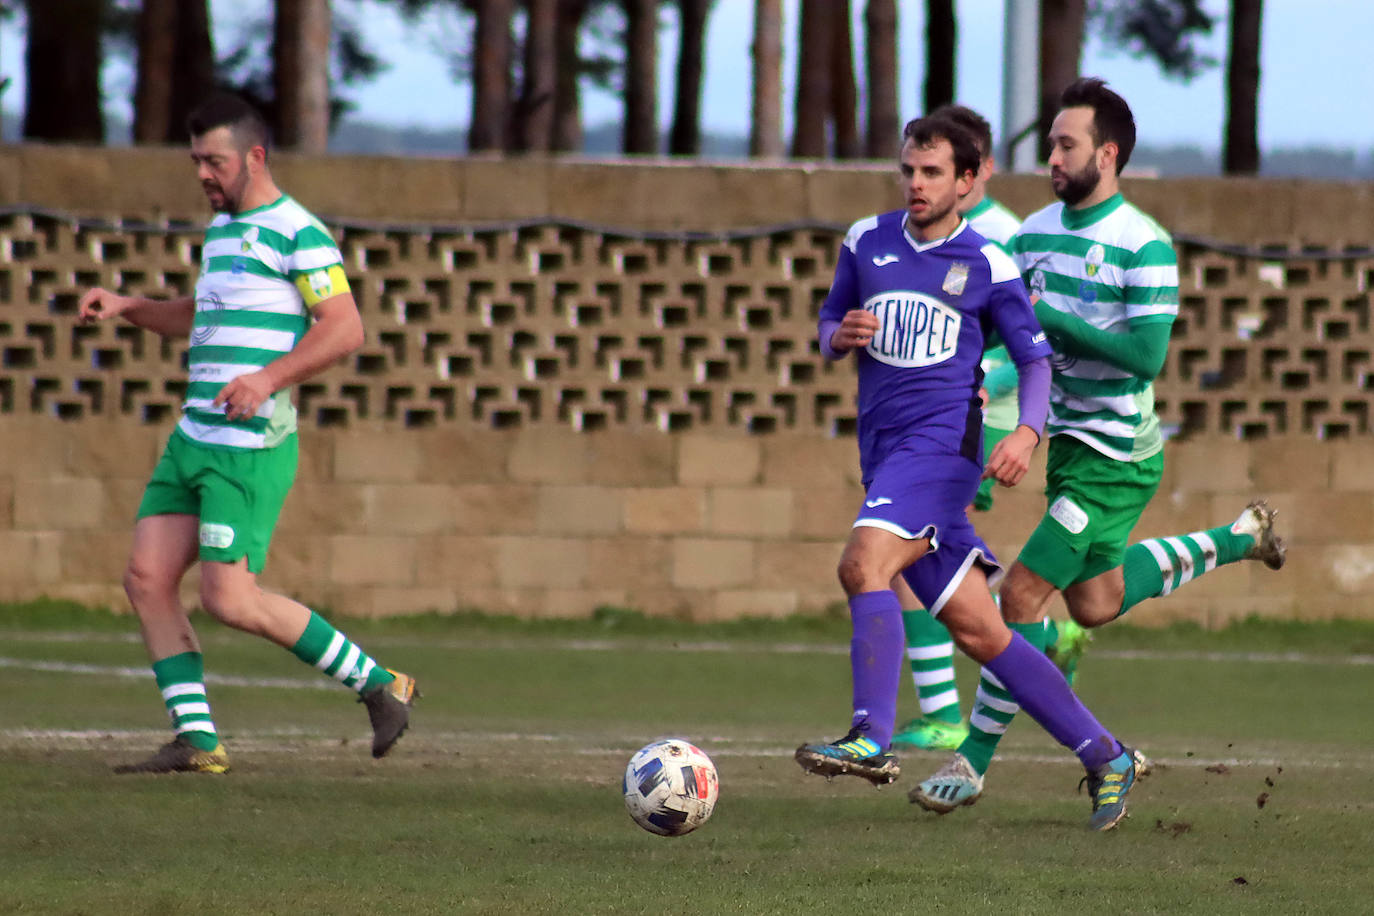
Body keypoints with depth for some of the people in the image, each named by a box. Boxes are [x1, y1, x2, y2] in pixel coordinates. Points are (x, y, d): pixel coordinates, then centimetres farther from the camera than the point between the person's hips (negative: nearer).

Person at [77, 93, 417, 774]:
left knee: (229, 600, -13)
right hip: (194, 437, 9)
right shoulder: (221, 228, 19)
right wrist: (127, 307, 19)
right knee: (147, 579, 1)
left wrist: (268, 378, -26)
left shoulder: (295, 232, -10)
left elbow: (345, 328, -17)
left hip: (251, 446, -9)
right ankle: (196, 740, 4)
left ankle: (378, 685, 0)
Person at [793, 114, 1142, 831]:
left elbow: (1035, 360, 6)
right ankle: (1102, 754, 9)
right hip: (883, 451, 5)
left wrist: (1027, 432, -12)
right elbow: (828, 325, 23)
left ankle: (871, 739, -32)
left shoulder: (988, 266, 2)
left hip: (942, 441, -5)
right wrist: (840, 336, -2)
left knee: (863, 563, -28)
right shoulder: (866, 242, 13)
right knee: (978, 630, 2)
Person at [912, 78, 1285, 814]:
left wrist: (1052, 321, -24)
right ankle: (1238, 539, 40)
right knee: (1094, 603, 22)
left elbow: (1146, 355, -23)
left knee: (1022, 596, -11)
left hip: (1116, 455, -9)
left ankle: (974, 759, -2)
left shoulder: (1144, 247, -17)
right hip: (1068, 445, 9)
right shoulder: (1035, 234, 6)